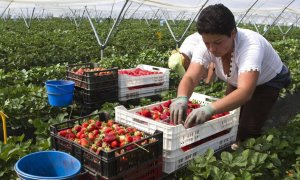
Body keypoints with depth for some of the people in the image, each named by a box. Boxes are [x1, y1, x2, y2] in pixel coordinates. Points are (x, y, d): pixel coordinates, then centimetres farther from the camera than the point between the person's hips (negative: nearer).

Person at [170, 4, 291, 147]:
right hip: (237, 81, 5)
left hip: (268, 81, -4)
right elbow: (190, 78, -35)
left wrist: (209, 108, -70)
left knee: (247, 132, -11)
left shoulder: (251, 46, -43)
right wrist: (181, 99, -58)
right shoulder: (206, 45, -28)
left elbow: (245, 92, -55)